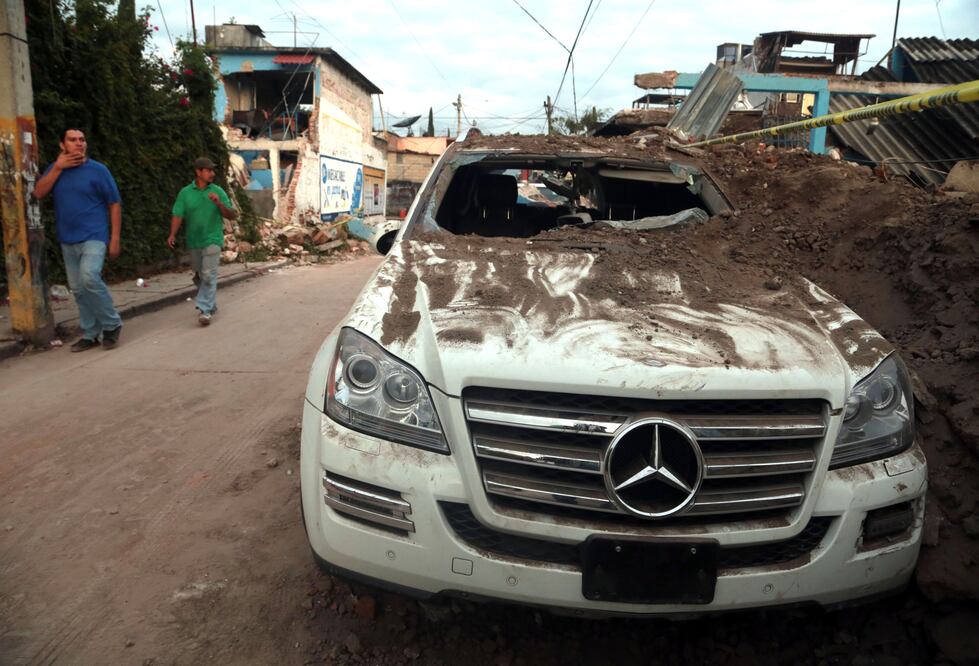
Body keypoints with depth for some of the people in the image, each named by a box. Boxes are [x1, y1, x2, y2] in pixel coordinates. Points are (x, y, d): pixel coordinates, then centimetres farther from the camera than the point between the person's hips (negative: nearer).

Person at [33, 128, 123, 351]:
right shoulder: (55, 169, 11)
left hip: (94, 237, -5)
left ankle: (112, 324, -10)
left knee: (89, 277, -26)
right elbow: (38, 193, -2)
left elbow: (114, 203, -1)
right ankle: (90, 334, 17)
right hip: (68, 240, 6)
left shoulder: (98, 170, -1)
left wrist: (115, 237, -7)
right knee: (78, 288, 7)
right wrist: (58, 167, -9)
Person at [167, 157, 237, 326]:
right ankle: (212, 305, 32)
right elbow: (177, 215, -2)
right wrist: (172, 234, -15)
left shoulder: (218, 191, 0)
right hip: (193, 241, 3)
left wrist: (219, 203, -18)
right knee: (199, 277, 14)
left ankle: (206, 310, -11)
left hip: (212, 240, -3)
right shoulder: (185, 193, 3)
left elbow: (232, 216, 0)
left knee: (208, 275, -13)